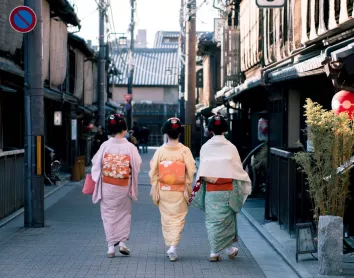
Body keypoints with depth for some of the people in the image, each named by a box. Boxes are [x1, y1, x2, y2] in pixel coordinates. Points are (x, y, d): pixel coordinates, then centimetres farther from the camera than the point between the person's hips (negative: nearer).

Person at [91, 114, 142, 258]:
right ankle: (122, 242, 9)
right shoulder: (130, 147, -10)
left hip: (107, 185, 0)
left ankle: (111, 246, 7)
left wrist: (97, 181, 12)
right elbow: (137, 166, -3)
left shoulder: (105, 145, -8)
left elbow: (96, 164, -2)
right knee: (124, 213, 17)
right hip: (123, 186, 0)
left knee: (109, 214, 9)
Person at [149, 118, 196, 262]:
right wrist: (189, 189, 2)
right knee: (178, 218, 5)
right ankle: (173, 246, -10)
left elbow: (153, 172, -1)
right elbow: (191, 172, -8)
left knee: (166, 219, 12)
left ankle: (170, 246, 17)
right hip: (179, 191, -1)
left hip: (163, 190, 1)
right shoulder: (185, 151, -8)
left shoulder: (160, 151, -5)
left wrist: (154, 189, 8)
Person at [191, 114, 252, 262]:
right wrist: (247, 183, 16)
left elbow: (201, 172, 2)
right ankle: (229, 249, 19)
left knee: (212, 220, 6)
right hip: (227, 190, -1)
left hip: (210, 190, 1)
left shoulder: (205, 147, -2)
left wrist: (197, 188, 12)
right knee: (226, 219, 11)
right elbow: (238, 169, 1)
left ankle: (214, 252, 5)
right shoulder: (230, 147, -6)